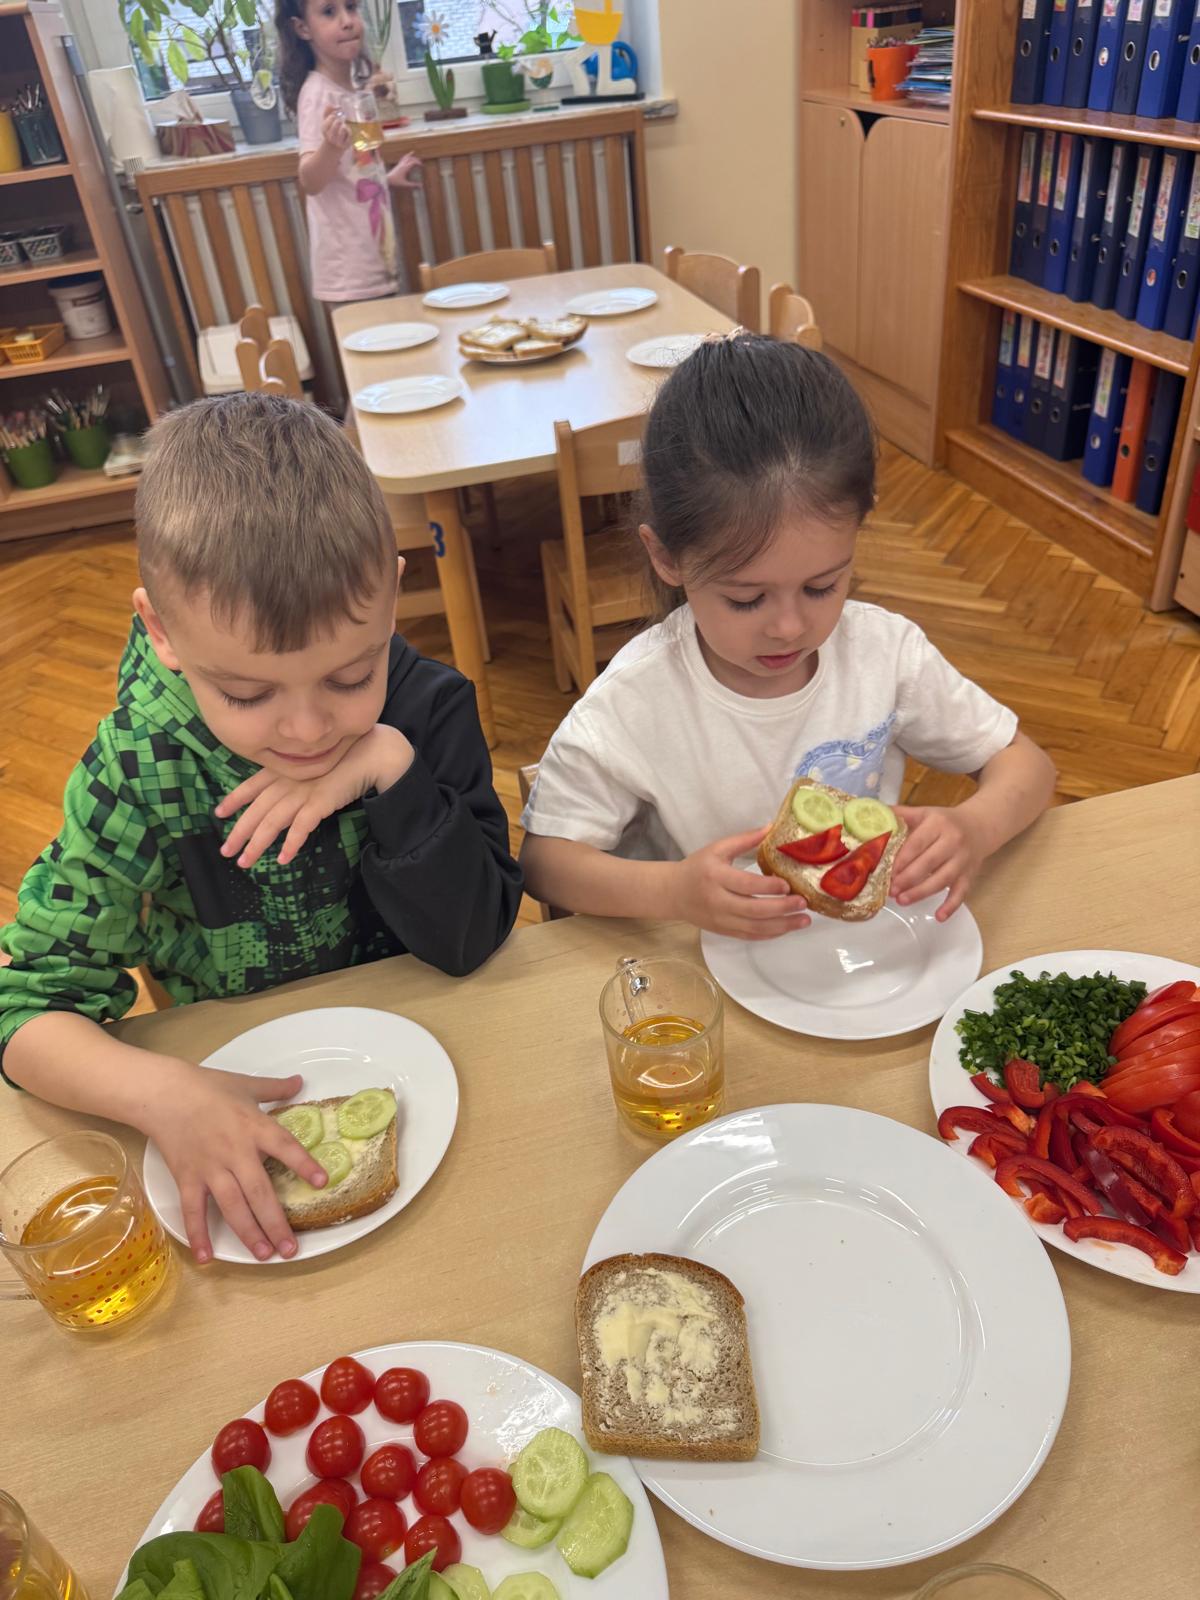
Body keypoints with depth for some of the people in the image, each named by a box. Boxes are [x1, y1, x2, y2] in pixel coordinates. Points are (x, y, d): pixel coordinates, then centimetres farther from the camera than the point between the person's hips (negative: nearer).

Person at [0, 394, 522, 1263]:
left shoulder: (428, 709, -16)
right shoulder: (142, 767, -18)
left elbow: (473, 941, -18)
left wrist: (391, 768, -30)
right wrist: (158, 1090, -34)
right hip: (235, 1079, 2)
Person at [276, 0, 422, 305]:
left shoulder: (348, 89, 11)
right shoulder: (318, 94, -14)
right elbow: (310, 182, -26)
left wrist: (388, 178, 29)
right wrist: (331, 146, -43)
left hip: (376, 262, 9)